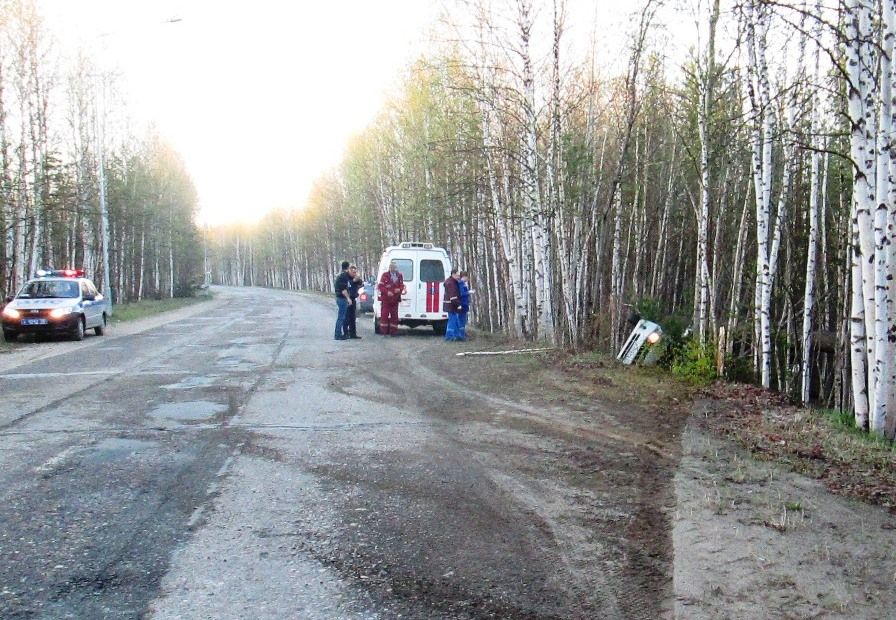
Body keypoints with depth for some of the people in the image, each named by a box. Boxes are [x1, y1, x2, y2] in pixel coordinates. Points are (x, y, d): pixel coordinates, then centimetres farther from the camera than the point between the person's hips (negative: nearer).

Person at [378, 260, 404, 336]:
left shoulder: (399, 276, 9)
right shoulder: (385, 275, -2)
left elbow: (402, 285, 13)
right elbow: (380, 286, -6)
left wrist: (399, 289, -11)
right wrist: (387, 292, -20)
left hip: (395, 299, 4)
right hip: (386, 299, -3)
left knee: (394, 315, 5)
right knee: (385, 314, -4)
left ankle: (393, 331, 10)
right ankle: (384, 331, 1)